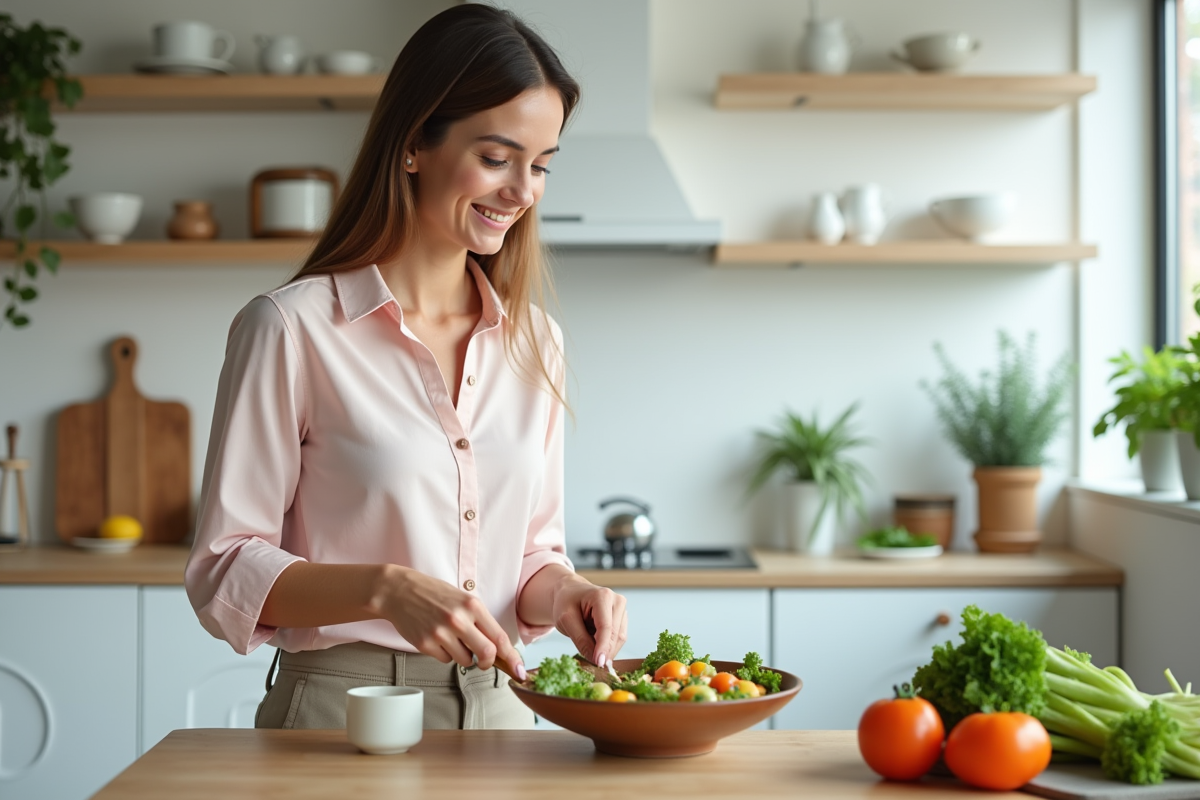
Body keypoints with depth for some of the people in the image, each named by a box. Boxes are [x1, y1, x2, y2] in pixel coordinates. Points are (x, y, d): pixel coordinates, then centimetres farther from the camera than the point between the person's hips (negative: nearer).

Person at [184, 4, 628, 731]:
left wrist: (559, 594, -4)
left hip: (500, 716, 5)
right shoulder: (293, 329, -6)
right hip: (341, 715, -4)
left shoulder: (534, 341, 10)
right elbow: (225, 574, -5)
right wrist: (386, 588, -20)